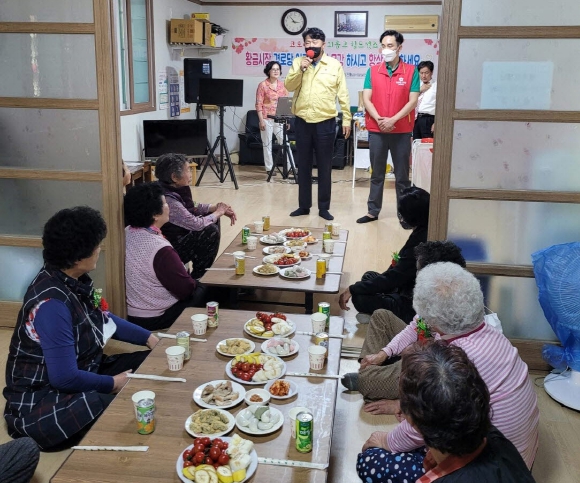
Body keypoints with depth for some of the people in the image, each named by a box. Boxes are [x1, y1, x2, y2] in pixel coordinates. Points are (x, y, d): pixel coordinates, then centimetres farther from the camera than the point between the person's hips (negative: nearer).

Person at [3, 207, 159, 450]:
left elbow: (104, 320, 14)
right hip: (42, 400, -10)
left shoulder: (75, 280, -3)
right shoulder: (52, 303, -30)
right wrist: (113, 383, -15)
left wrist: (149, 338, 5)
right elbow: (65, 378, -29)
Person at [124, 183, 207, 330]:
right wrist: (193, 283, -1)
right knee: (202, 292, 13)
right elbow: (186, 288, -21)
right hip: (154, 320, -8)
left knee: (198, 286, 22)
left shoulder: (127, 233, -7)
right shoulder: (161, 249, -31)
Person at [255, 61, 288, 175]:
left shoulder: (282, 85, 9)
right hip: (267, 118, -3)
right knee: (267, 144, 3)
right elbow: (259, 104, -6)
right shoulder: (263, 85, -3)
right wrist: (261, 120, -12)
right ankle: (269, 168, 11)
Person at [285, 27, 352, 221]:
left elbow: (343, 94, 2)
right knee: (303, 166, 9)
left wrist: (346, 119, -1)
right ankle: (304, 205, 19)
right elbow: (289, 86, -3)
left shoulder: (335, 65, 2)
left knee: (325, 167, 3)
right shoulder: (298, 62, 8)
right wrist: (301, 69, -16)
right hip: (302, 122, 2)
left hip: (325, 122, -2)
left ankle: (324, 207, 12)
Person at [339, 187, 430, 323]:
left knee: (360, 299, -18)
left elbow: (392, 278, -24)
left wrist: (352, 290, -18)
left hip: (414, 306, -10)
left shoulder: (420, 241, -27)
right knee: (369, 276, 16)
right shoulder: (421, 232, 2)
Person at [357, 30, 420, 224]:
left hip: (402, 131, -1)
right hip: (376, 131, 2)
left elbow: (413, 101, -6)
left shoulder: (411, 71, -1)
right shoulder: (373, 71, 5)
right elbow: (366, 99, -1)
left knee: (402, 175, 6)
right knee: (377, 174, 9)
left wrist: (393, 120, -16)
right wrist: (379, 119, -15)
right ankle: (373, 211, 17)